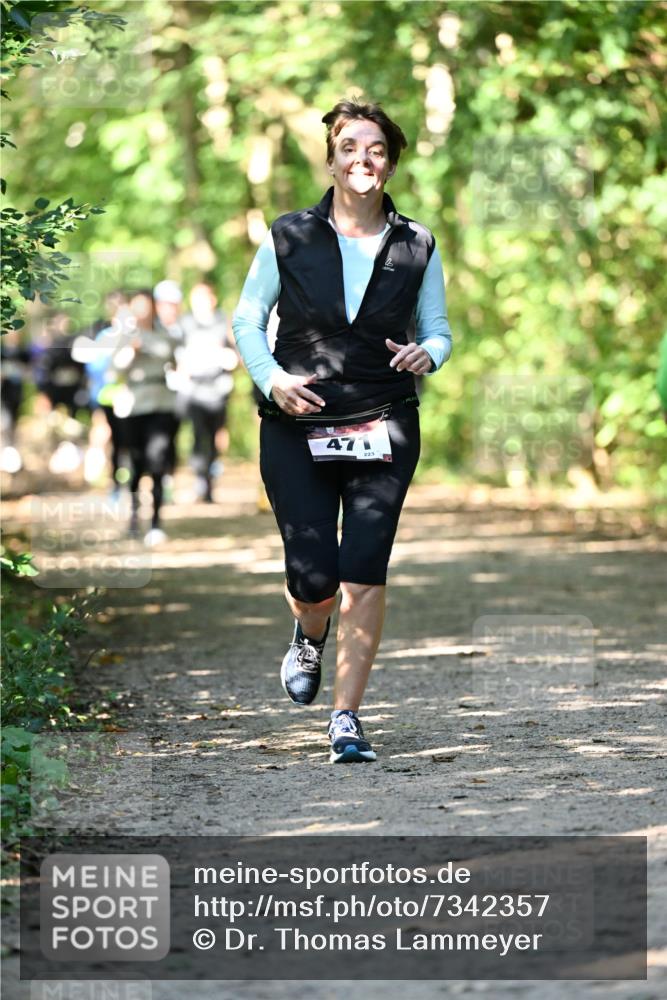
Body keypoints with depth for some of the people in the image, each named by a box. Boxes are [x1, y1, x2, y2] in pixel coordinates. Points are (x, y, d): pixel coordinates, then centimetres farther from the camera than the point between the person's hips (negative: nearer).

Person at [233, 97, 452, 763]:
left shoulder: (416, 247, 5)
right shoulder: (290, 237, 1)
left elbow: (439, 331, 12)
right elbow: (247, 318, 7)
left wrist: (425, 355, -12)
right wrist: (272, 378, -10)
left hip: (384, 427, 1)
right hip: (296, 428, 0)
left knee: (365, 574, -9)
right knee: (313, 576, -6)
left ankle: (346, 719, -1)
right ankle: (309, 640, 32)